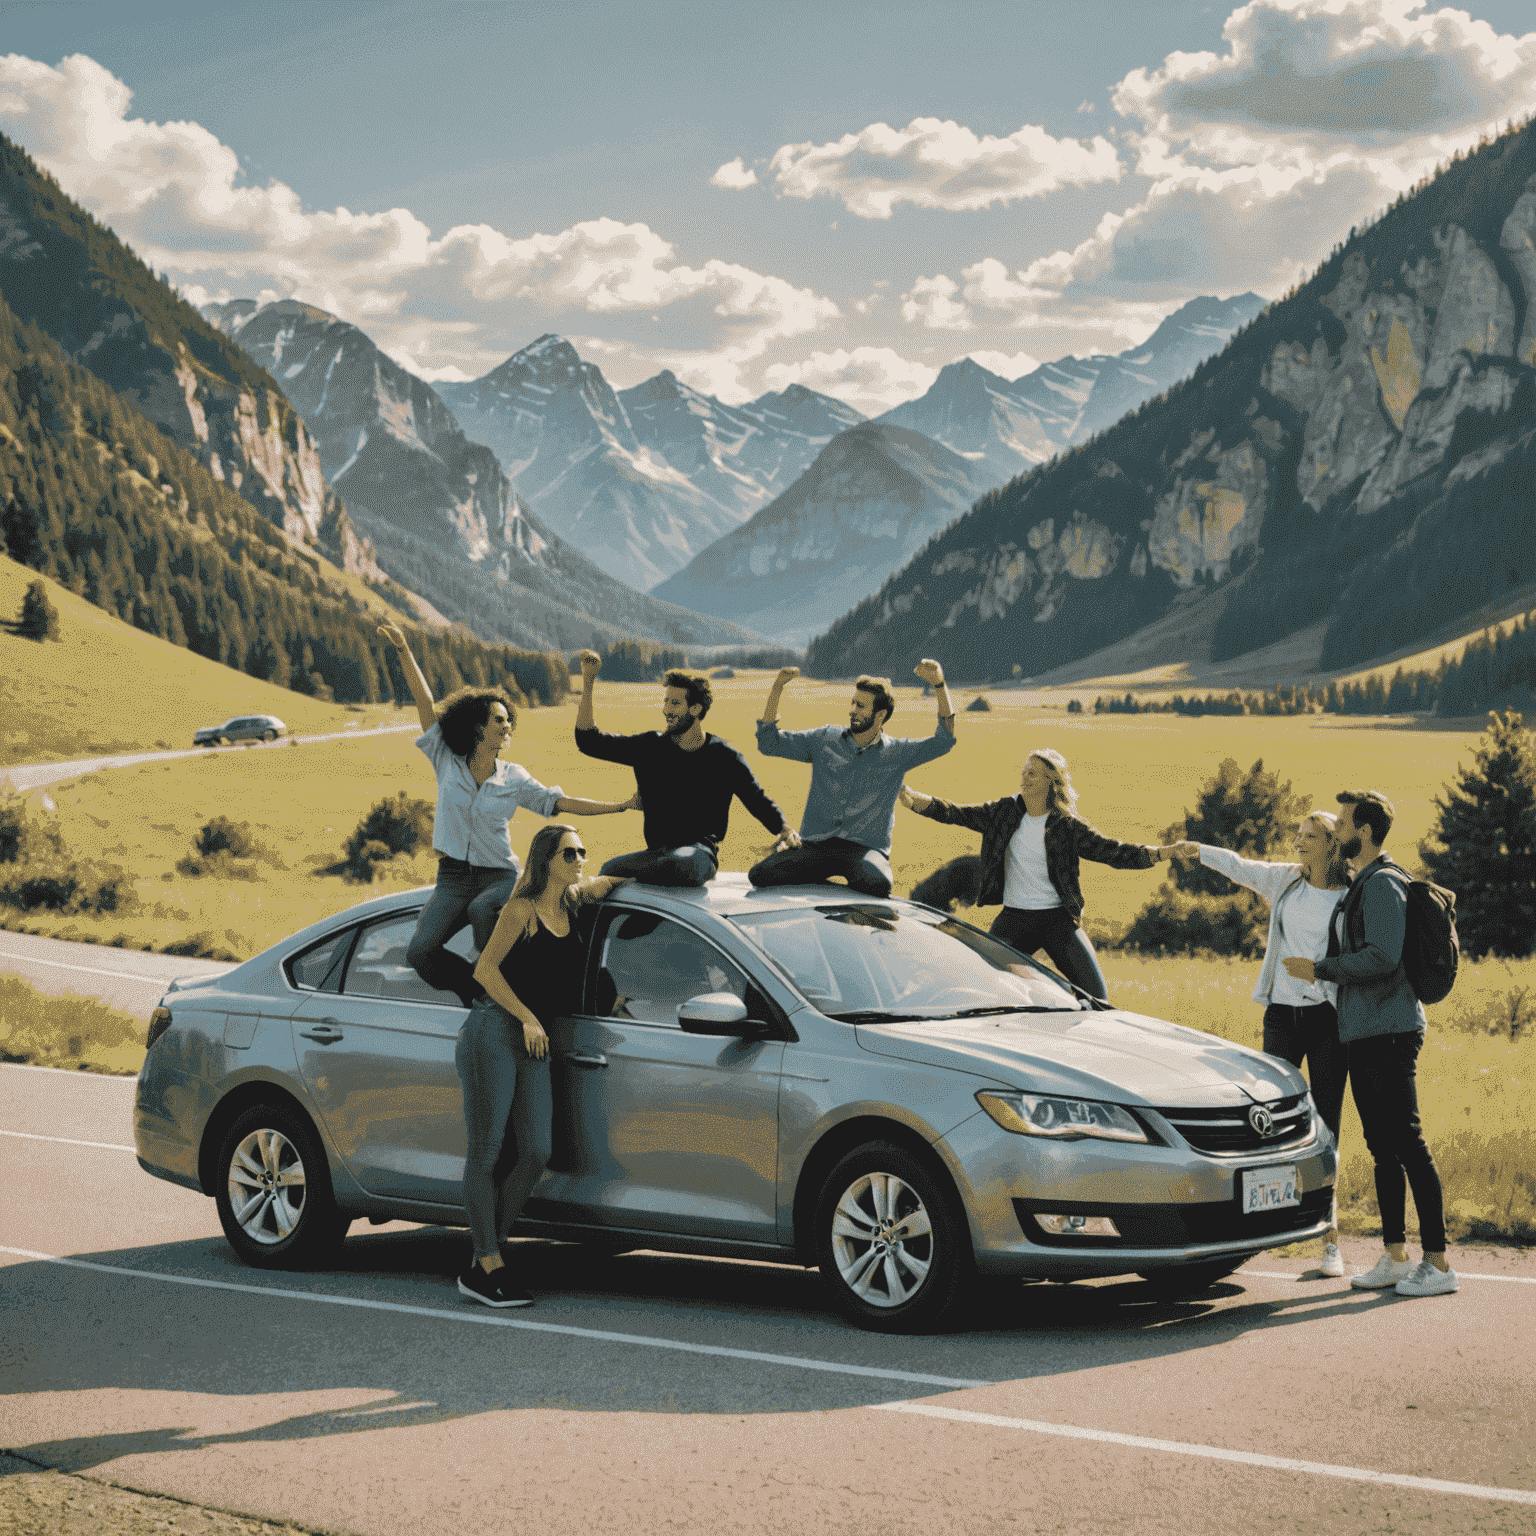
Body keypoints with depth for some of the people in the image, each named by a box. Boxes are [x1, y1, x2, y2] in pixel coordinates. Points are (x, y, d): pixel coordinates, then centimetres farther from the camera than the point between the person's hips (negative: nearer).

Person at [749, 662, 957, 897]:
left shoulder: (897, 752, 7)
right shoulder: (824, 740, 13)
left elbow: (944, 741, -5)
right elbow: (769, 744, 13)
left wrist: (939, 685, -17)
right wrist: (776, 689, 1)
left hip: (865, 848, -2)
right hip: (815, 846, 2)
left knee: (878, 885, -37)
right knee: (760, 874, -22)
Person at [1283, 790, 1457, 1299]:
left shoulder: (1384, 884, -13)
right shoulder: (1360, 887, 19)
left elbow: (1382, 958, -23)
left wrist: (1319, 969, -14)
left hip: (1389, 1032, -10)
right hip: (1363, 1034, 10)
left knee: (1408, 1145, -9)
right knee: (1382, 1148, 11)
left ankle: (1438, 1263, -8)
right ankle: (1395, 1257, 15)